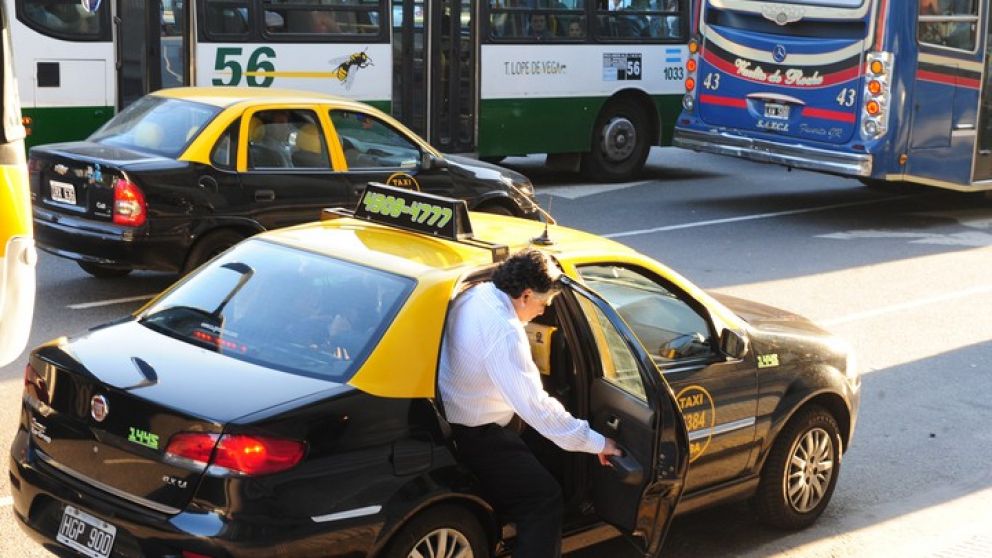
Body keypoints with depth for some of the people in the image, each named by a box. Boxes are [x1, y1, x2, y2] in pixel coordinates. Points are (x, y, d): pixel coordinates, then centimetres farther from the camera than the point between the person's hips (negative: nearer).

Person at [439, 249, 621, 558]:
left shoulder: (475, 295, -2)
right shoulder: (503, 331, -31)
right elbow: (535, 405, -30)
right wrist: (595, 442, -24)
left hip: (451, 416, 10)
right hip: (473, 436, -10)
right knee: (544, 498, -5)